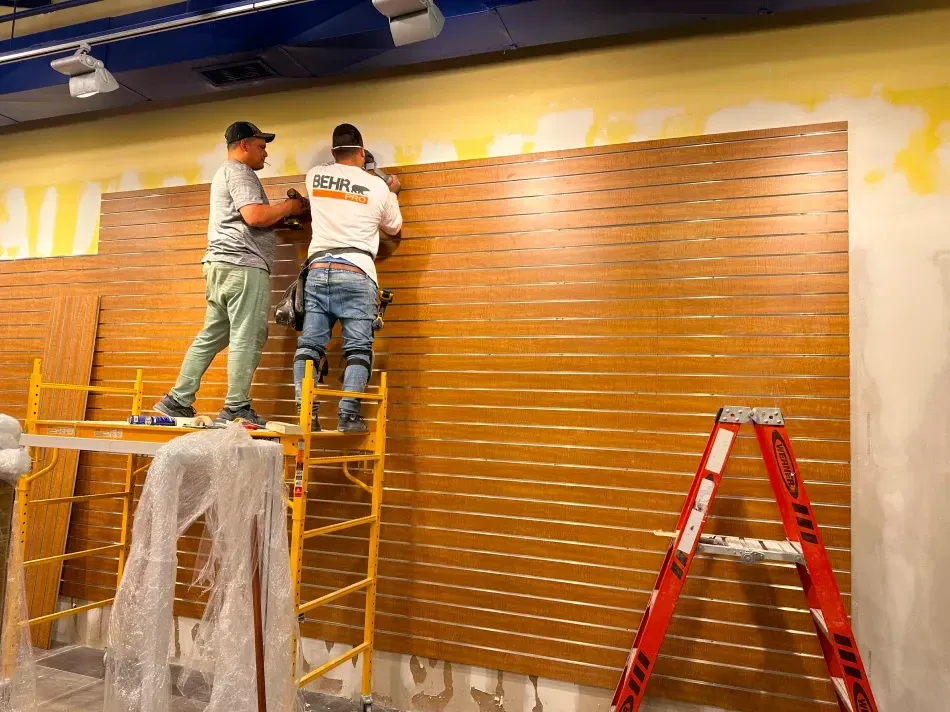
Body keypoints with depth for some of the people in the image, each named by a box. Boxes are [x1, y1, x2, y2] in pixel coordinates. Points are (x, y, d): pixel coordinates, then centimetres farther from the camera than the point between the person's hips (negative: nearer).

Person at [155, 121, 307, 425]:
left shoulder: (226, 173, 28)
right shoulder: (239, 171, -4)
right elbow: (255, 216, -18)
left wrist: (284, 213, 17)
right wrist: (288, 207, -2)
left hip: (221, 265, 10)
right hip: (243, 266, -10)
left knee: (211, 337, 11)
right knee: (247, 339, -8)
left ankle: (177, 400, 13)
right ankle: (236, 408, -6)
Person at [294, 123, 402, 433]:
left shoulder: (314, 177, 12)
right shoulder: (378, 187, 7)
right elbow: (394, 228, 23)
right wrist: (392, 193, 39)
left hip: (318, 270, 3)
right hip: (356, 274, -2)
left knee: (309, 345, 2)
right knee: (358, 349, -1)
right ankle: (348, 415, -10)